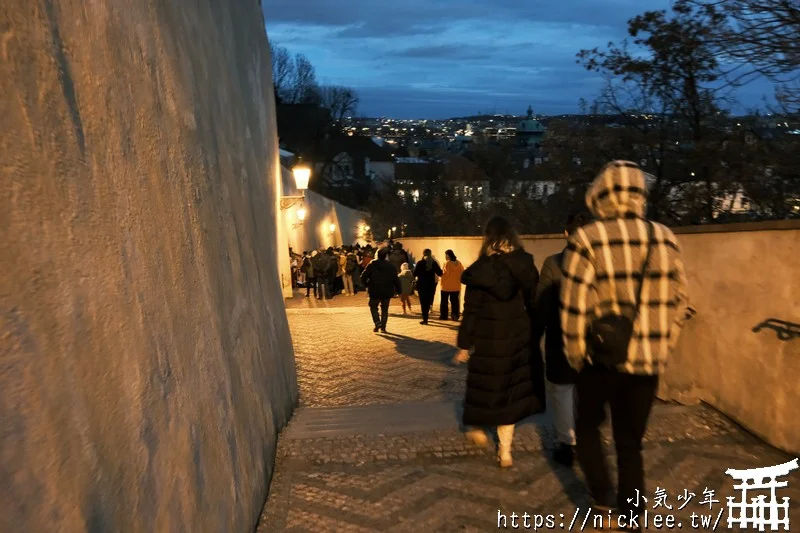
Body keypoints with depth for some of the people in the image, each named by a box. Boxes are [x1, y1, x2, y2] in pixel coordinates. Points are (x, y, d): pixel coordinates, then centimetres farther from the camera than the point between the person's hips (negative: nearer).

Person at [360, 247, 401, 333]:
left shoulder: (372, 265, -5)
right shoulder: (391, 266, 0)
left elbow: (363, 276, -7)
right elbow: (396, 279, -2)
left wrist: (367, 284, 8)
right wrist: (398, 290, 5)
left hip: (375, 291, -2)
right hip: (387, 291, 2)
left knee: (373, 307, 13)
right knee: (385, 309, 14)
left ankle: (377, 322, -8)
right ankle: (383, 327, 12)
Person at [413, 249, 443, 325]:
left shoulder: (420, 263, -9)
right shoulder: (434, 263, -1)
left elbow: (415, 274, -11)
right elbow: (440, 273, 0)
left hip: (422, 285, -3)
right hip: (431, 285, 3)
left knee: (423, 302, 3)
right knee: (428, 301, 16)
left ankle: (425, 319, -2)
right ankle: (425, 318, 27)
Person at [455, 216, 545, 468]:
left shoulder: (481, 268, -10)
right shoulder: (526, 264, -2)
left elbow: (471, 310, -9)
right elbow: (534, 302, 2)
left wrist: (464, 343, -2)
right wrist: (535, 334, 12)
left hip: (489, 337, -3)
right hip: (519, 335, 3)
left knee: (487, 385, 16)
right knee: (512, 387, 12)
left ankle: (475, 426, 38)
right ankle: (504, 450, 16)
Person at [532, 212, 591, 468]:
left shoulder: (553, 263, -15)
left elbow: (541, 307, -12)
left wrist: (535, 339, -1)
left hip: (562, 340, -4)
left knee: (561, 391, 10)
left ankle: (568, 445, 13)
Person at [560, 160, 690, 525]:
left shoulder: (586, 239, -12)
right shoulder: (666, 239, 2)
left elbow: (574, 306, -12)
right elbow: (678, 302, 7)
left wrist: (575, 356, 1)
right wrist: (660, 349, 17)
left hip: (602, 358, -3)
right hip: (647, 361, 4)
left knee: (587, 426, 20)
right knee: (630, 443, 16)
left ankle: (603, 502, 14)